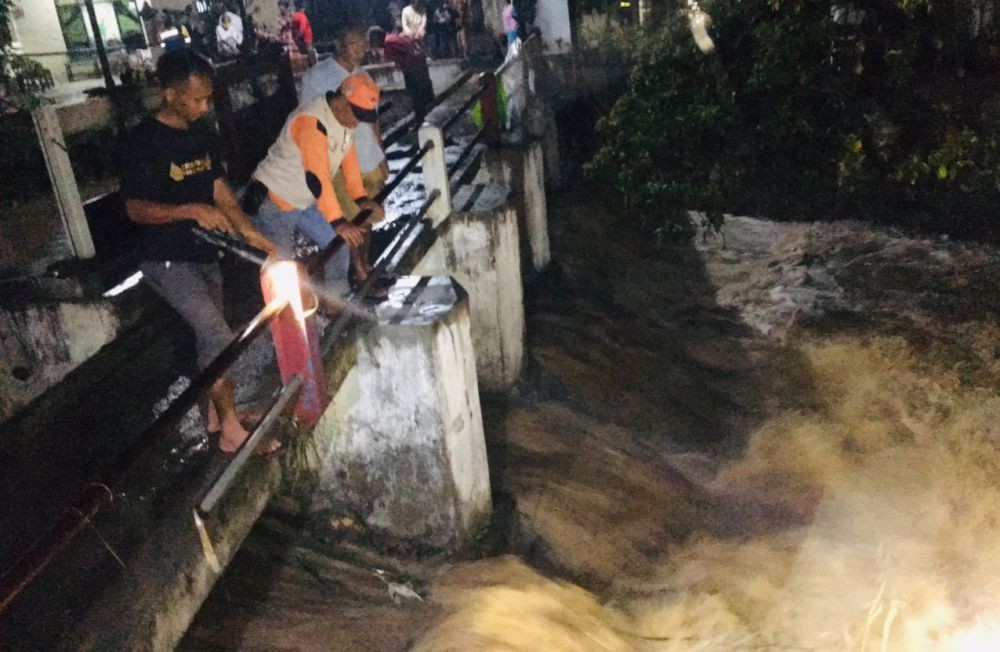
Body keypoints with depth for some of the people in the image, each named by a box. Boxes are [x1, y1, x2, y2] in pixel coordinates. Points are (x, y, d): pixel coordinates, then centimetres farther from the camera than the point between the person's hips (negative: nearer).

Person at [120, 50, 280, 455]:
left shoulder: (201, 133, 6)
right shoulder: (144, 141, -16)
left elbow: (220, 189, 9)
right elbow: (135, 209, -16)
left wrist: (248, 231, -5)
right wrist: (191, 211, -29)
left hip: (204, 253, 7)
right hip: (167, 260, -7)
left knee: (210, 336, 16)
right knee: (218, 336, -14)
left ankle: (216, 413, 33)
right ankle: (232, 431, -3)